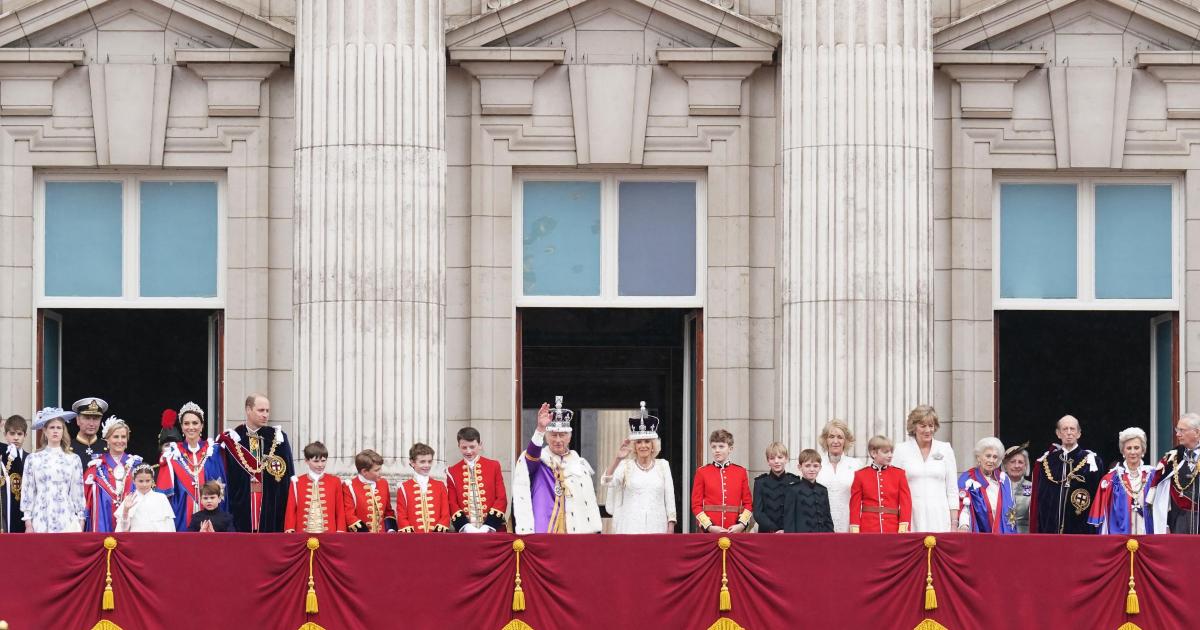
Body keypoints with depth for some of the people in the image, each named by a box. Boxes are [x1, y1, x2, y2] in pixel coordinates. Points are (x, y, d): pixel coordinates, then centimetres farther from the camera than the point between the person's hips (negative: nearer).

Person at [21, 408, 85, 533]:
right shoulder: (33, 459, 5)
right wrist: (28, 524, 1)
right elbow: (27, 491, 5)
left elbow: (78, 492, 8)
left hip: (67, 521, 0)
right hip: (41, 521, 0)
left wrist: (81, 521, 5)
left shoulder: (73, 459, 7)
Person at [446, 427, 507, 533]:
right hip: (465, 534, 0)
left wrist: (487, 527, -10)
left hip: (492, 530, 0)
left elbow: (501, 499, 3)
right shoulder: (452, 472, 9)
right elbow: (452, 503, 4)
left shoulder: (494, 466, 7)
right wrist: (466, 527, -14)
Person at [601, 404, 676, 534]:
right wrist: (618, 459, -24)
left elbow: (669, 497, 10)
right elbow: (607, 482, -11)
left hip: (657, 527, 1)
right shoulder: (626, 465, 6)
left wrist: (671, 526, 3)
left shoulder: (663, 465, 10)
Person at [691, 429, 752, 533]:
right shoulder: (702, 472, 4)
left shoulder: (741, 472, 8)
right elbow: (696, 505, 2)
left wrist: (742, 524, -8)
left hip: (735, 530, 1)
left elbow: (748, 504, 8)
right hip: (710, 532, -1)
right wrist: (709, 527, -10)